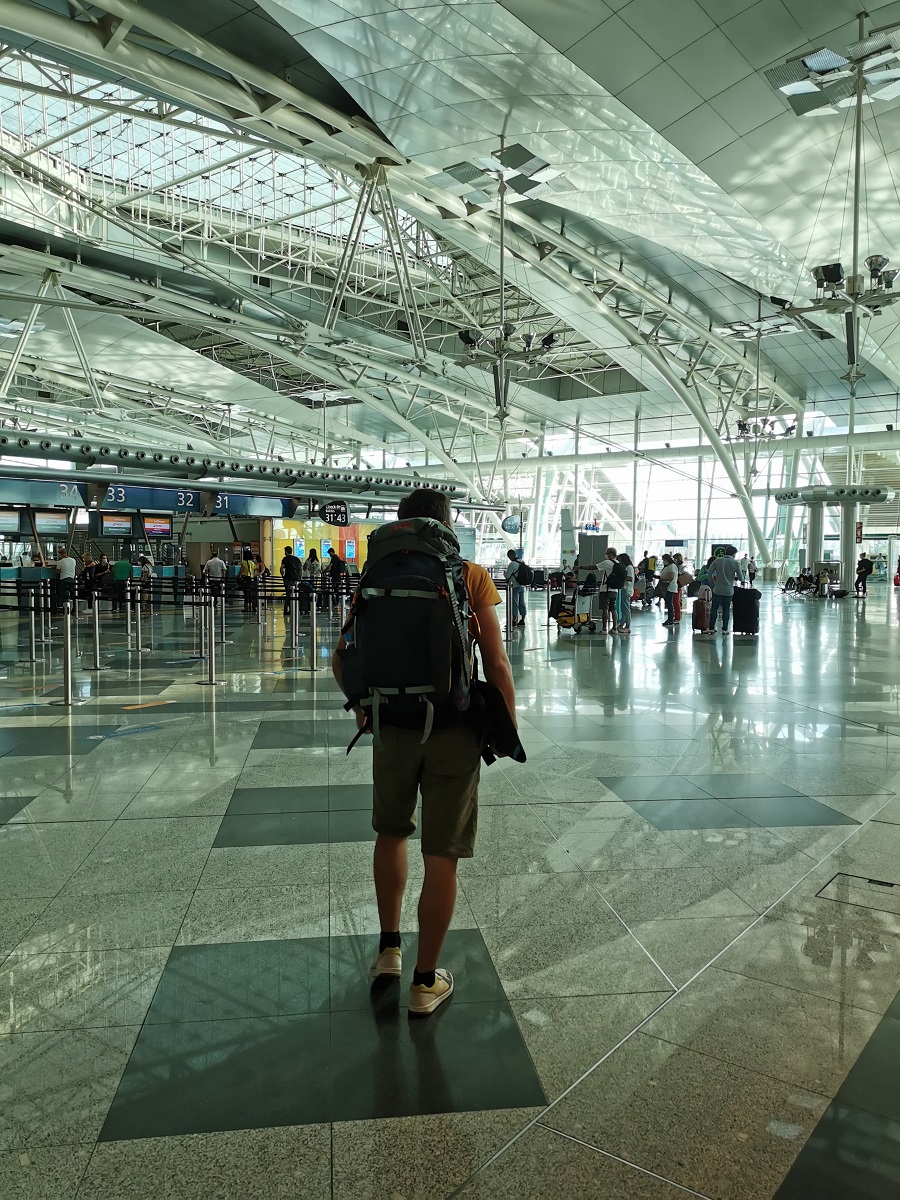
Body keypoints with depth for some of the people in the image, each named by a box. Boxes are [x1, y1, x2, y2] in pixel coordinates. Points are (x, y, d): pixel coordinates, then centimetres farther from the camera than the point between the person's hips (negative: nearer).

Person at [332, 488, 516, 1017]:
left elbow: (342, 658, 4)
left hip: (392, 726, 3)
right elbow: (496, 663, -9)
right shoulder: (473, 577, -4)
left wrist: (362, 707, 20)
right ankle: (426, 982, 21)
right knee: (442, 858, 8)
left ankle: (389, 951, 32)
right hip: (454, 729, -2)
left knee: (392, 833, 26)